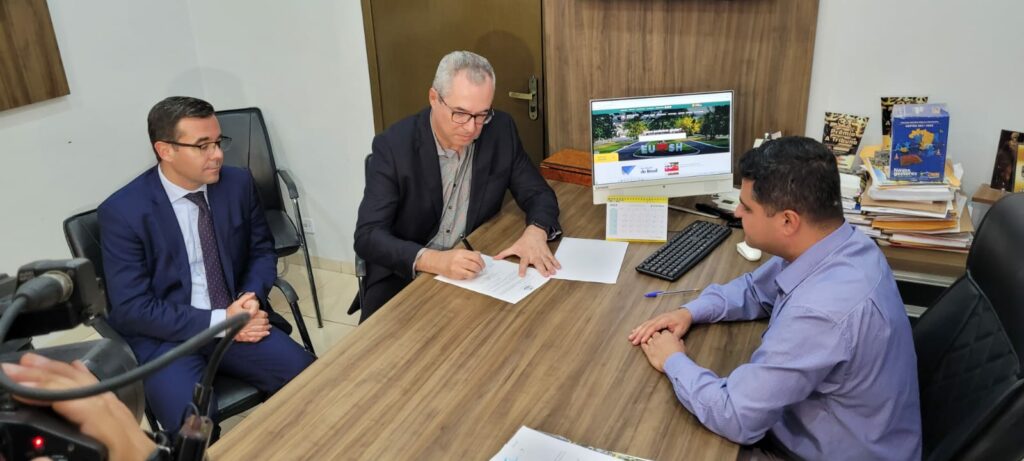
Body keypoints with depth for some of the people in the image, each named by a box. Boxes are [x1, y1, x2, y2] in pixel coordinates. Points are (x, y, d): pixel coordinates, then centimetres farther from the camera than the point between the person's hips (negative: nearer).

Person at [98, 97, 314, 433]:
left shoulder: (238, 183, 0)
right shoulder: (123, 211, -12)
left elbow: (262, 250, 11)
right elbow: (132, 308, -13)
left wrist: (251, 298, -10)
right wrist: (218, 322, -20)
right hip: (164, 335, -3)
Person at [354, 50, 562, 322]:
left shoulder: (501, 130, -7)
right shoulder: (393, 145, -16)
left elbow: (538, 194, 1)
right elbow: (367, 236, -20)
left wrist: (535, 232, -23)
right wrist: (433, 260, -37)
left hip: (475, 270, 3)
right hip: (404, 276, -3)